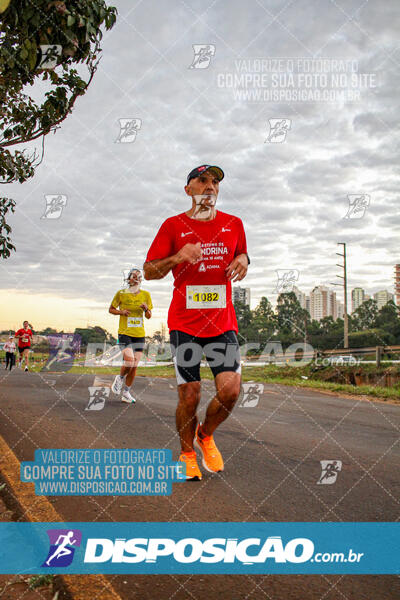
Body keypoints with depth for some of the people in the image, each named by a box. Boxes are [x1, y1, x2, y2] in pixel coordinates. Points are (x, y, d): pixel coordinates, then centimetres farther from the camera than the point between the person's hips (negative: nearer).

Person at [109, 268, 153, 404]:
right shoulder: (121, 293, -2)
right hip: (125, 333, -3)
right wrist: (121, 312, -10)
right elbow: (111, 309, 9)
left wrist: (146, 309, -10)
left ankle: (126, 393, 21)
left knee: (134, 366, 5)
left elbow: (149, 316, 11)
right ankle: (120, 378, 11)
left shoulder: (145, 295, 5)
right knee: (129, 361, -20)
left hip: (139, 335, 4)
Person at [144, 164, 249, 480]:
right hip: (184, 323, -2)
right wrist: (178, 257, -15)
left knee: (231, 390, -10)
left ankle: (206, 435, 21)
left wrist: (242, 261, 0)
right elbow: (149, 271, 3)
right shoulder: (173, 225, 2)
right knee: (189, 396, 0)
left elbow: (242, 256, 25)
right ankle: (187, 452, 26)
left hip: (223, 322, 2)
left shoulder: (233, 224, 10)